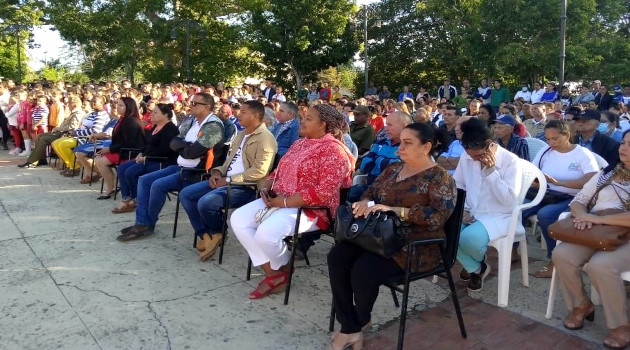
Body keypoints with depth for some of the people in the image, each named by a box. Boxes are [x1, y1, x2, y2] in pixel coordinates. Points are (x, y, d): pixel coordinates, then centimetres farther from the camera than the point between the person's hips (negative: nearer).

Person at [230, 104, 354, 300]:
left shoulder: (333, 150, -13)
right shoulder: (299, 144, 16)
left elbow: (325, 192, -23)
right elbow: (279, 171, 22)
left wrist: (285, 202, -20)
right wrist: (266, 189, 0)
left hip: (309, 209, -9)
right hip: (277, 200, 9)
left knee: (266, 233, -31)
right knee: (238, 219, -8)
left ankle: (282, 271, 4)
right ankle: (272, 272, -4)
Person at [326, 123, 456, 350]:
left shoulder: (440, 177, -7)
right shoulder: (393, 169, 14)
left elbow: (440, 215, -21)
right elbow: (372, 191, 17)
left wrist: (394, 210, -27)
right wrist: (365, 202, -9)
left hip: (414, 244, -7)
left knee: (363, 270, -27)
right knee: (337, 257, -17)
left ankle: (360, 322, 6)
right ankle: (350, 328, -10)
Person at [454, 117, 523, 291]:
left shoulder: (510, 160, -13)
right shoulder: (466, 157, 2)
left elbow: (509, 201, -19)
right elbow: (457, 186, 13)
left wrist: (491, 170, -23)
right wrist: (462, 209, -4)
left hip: (500, 216, -5)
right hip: (471, 213, 5)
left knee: (469, 237, -33)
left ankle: (478, 264, 7)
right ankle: (475, 268, 3)